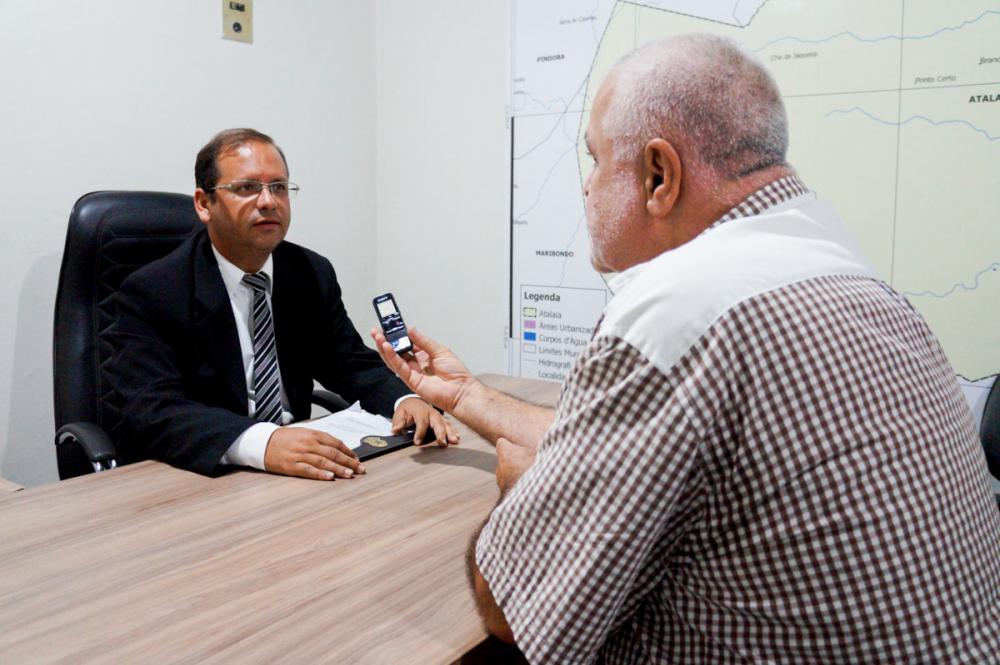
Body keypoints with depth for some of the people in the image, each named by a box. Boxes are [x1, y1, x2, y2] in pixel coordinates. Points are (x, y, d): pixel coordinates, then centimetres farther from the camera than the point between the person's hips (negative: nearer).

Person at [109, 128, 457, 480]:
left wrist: (405, 400, -15)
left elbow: (353, 364, 8)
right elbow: (153, 411, -22)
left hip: (298, 473, 4)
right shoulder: (150, 293, -10)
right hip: (198, 478, -3)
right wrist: (259, 443, -40)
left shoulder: (314, 274, 4)